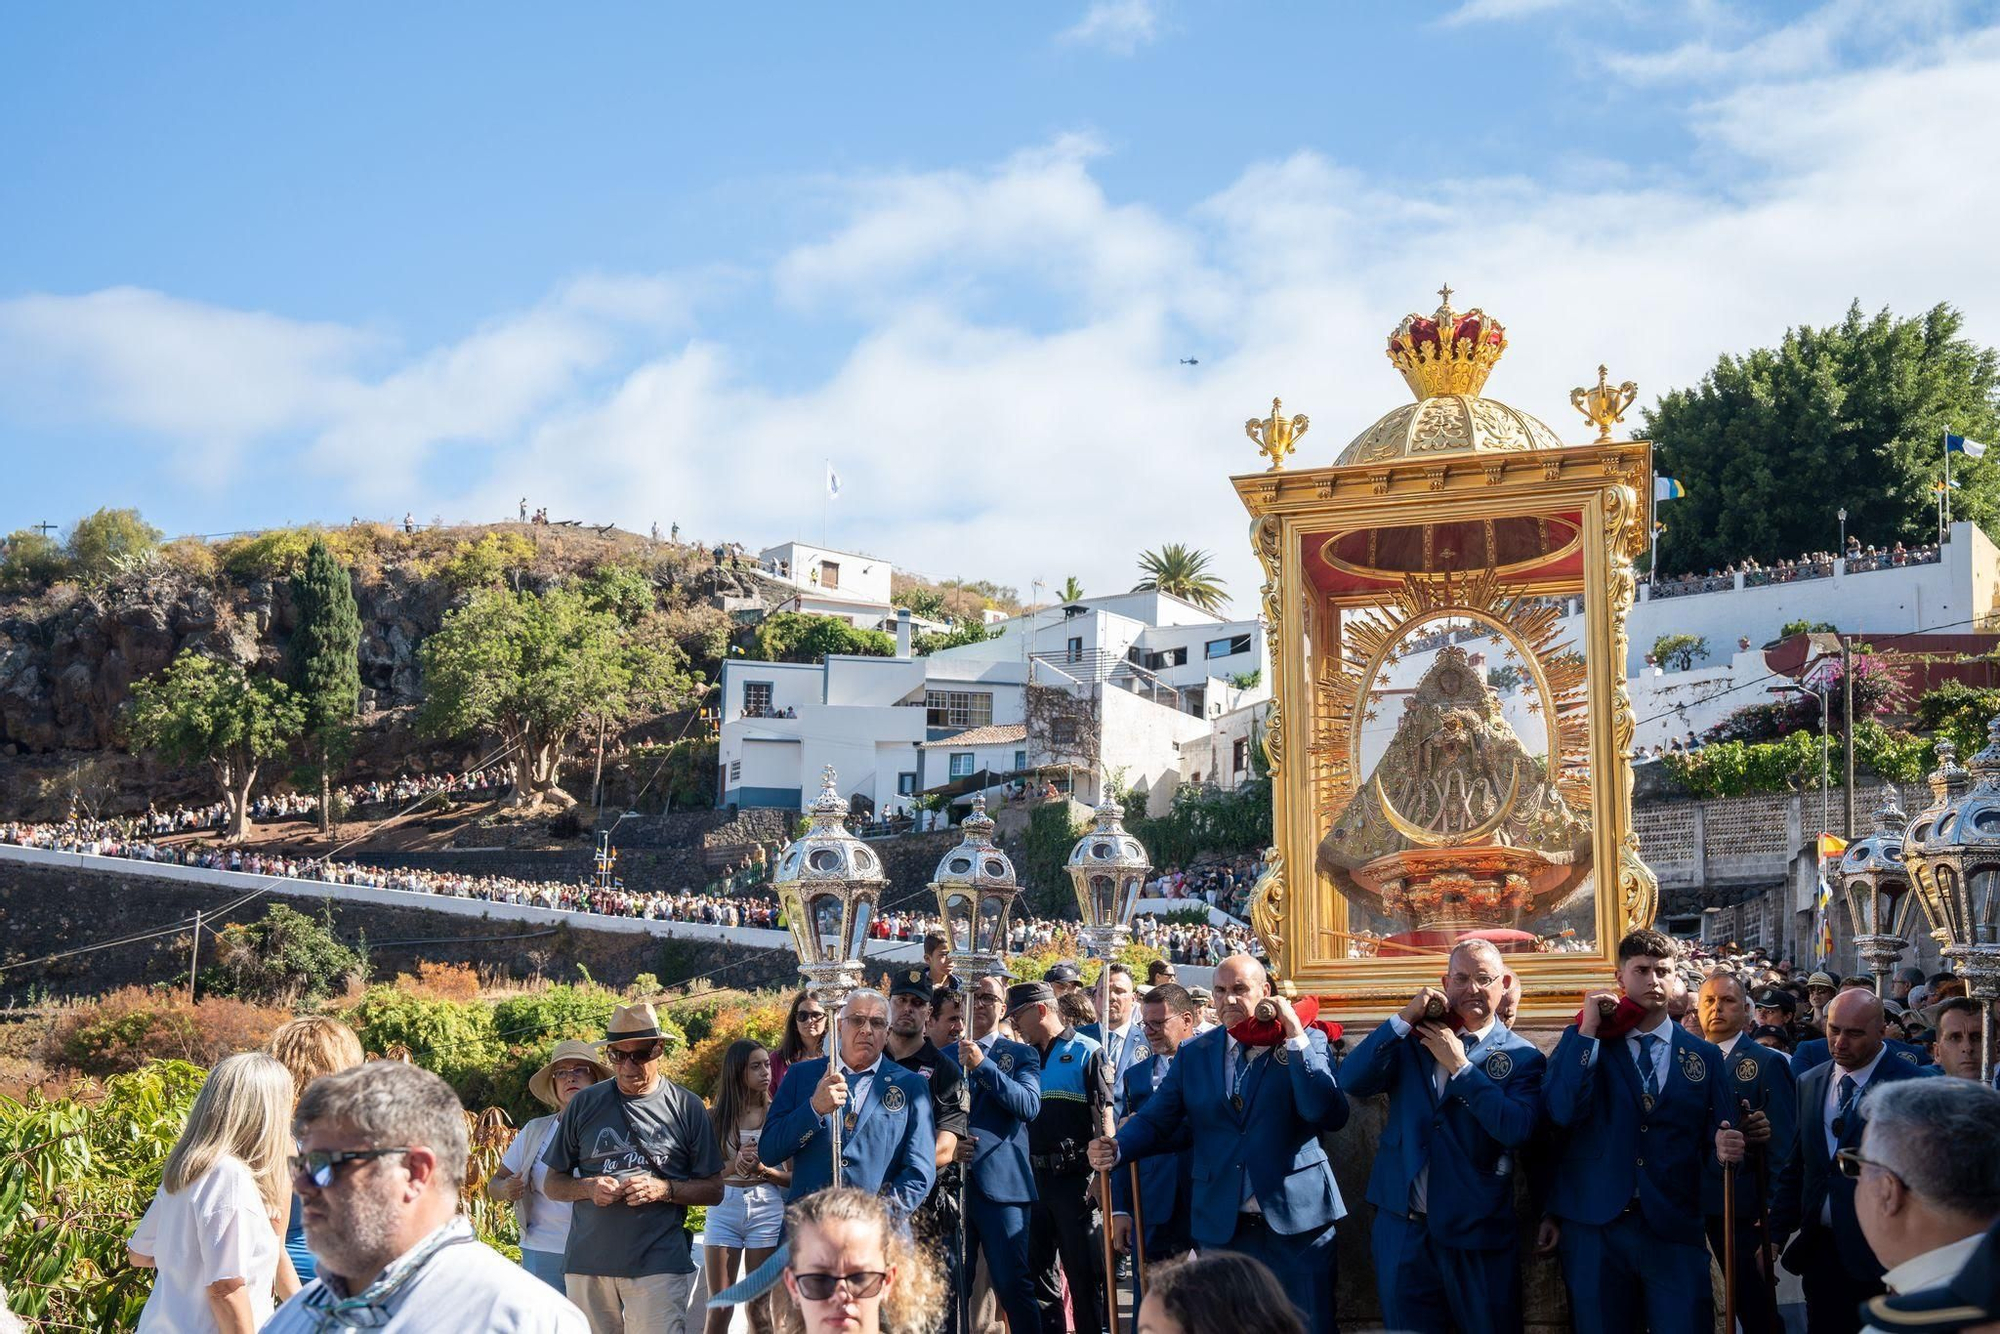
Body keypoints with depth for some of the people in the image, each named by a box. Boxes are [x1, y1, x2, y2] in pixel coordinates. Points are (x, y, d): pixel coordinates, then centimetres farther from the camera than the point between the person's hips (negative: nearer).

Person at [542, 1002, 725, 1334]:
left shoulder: (686, 1108, 4)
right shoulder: (585, 1104, 7)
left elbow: (713, 1191, 5)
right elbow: (553, 1184, 12)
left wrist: (664, 1189, -12)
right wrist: (588, 1188, -9)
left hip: (658, 1265, -2)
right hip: (587, 1264, 2)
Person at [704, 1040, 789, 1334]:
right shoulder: (715, 1116, 2)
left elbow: (795, 1176, 1)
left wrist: (762, 1169, -16)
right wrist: (733, 1166, -16)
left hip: (767, 1209, -1)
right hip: (723, 1209, 1)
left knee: (760, 1308, 4)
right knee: (719, 1309, 3)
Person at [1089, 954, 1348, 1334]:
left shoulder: (1308, 1041, 0)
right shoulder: (1194, 1054, 9)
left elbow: (1330, 1115, -15)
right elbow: (1155, 1119, 6)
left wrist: (1295, 1037, -18)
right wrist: (1117, 1148, -15)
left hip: (1296, 1218, -2)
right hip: (1221, 1227, 3)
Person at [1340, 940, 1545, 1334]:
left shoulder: (1522, 1057, -3)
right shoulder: (1411, 1038, 6)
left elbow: (1518, 1130, -20)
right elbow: (1353, 1082, -8)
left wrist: (1458, 1065, -17)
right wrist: (1404, 1018, -15)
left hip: (1478, 1234, -2)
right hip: (1403, 1227, 2)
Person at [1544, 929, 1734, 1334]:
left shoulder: (1703, 1056, 10)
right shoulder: (1582, 1041, 5)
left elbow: (1714, 1139, 8)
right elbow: (1561, 1112, -11)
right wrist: (1587, 1031, -13)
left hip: (1675, 1229, 1)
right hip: (1595, 1228, -1)